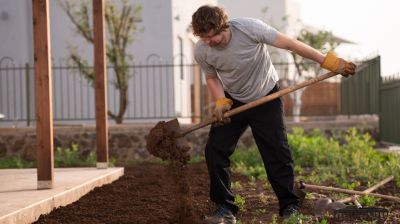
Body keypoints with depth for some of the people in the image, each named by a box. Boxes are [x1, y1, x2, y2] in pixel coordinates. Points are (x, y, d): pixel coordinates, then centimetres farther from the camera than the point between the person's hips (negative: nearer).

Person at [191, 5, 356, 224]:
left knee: (277, 152, -6)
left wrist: (328, 61, -23)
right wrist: (221, 101, -19)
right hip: (233, 101, 3)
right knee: (215, 149, -9)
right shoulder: (201, 51, -19)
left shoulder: (249, 27, -29)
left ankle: (290, 206, 8)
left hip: (266, 97, -2)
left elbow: (289, 43, -23)